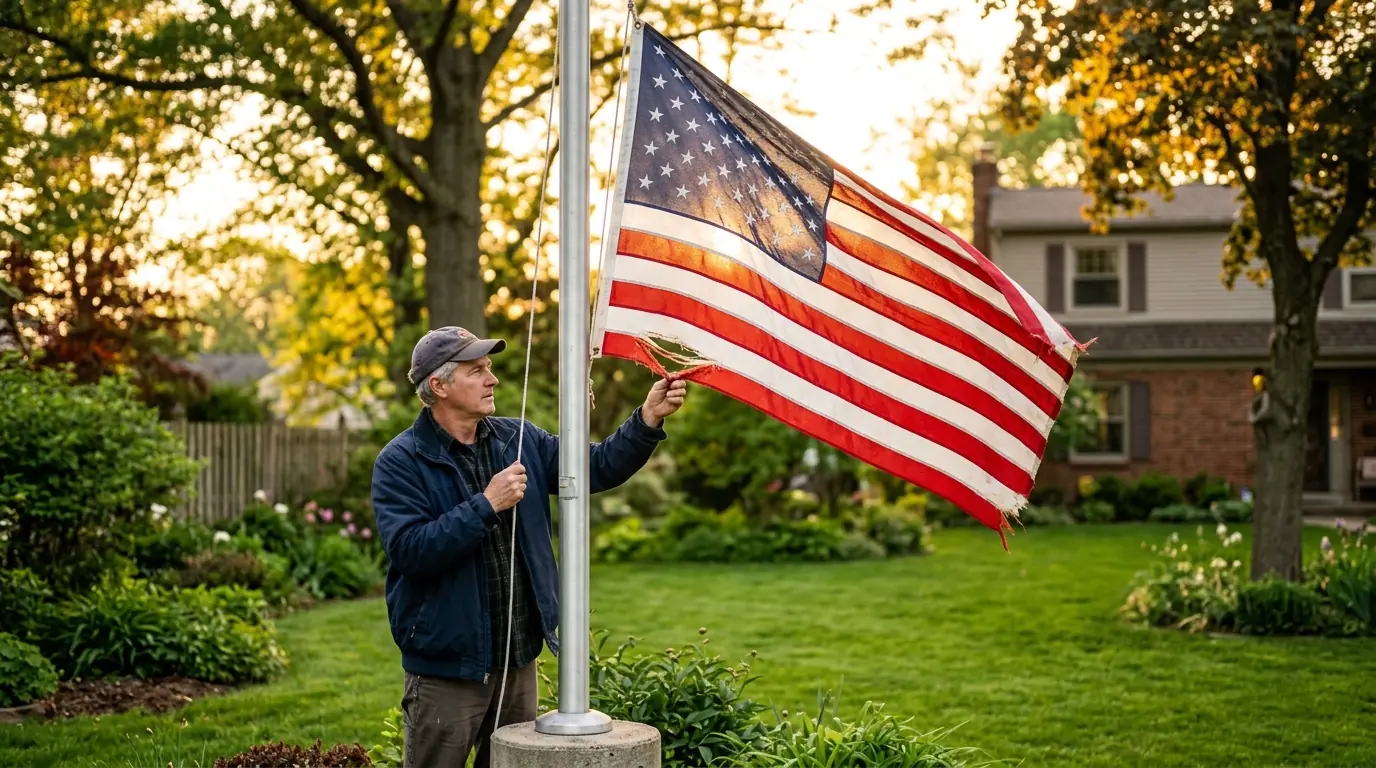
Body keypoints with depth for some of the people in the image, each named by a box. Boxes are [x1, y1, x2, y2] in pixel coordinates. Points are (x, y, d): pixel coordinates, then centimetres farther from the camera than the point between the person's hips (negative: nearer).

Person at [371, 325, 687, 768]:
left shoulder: (517, 440, 6)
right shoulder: (401, 462, -11)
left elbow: (597, 468, 5)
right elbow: (410, 550, -23)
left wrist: (648, 420, -9)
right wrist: (486, 505, -24)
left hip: (518, 658, 6)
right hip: (447, 667, -6)